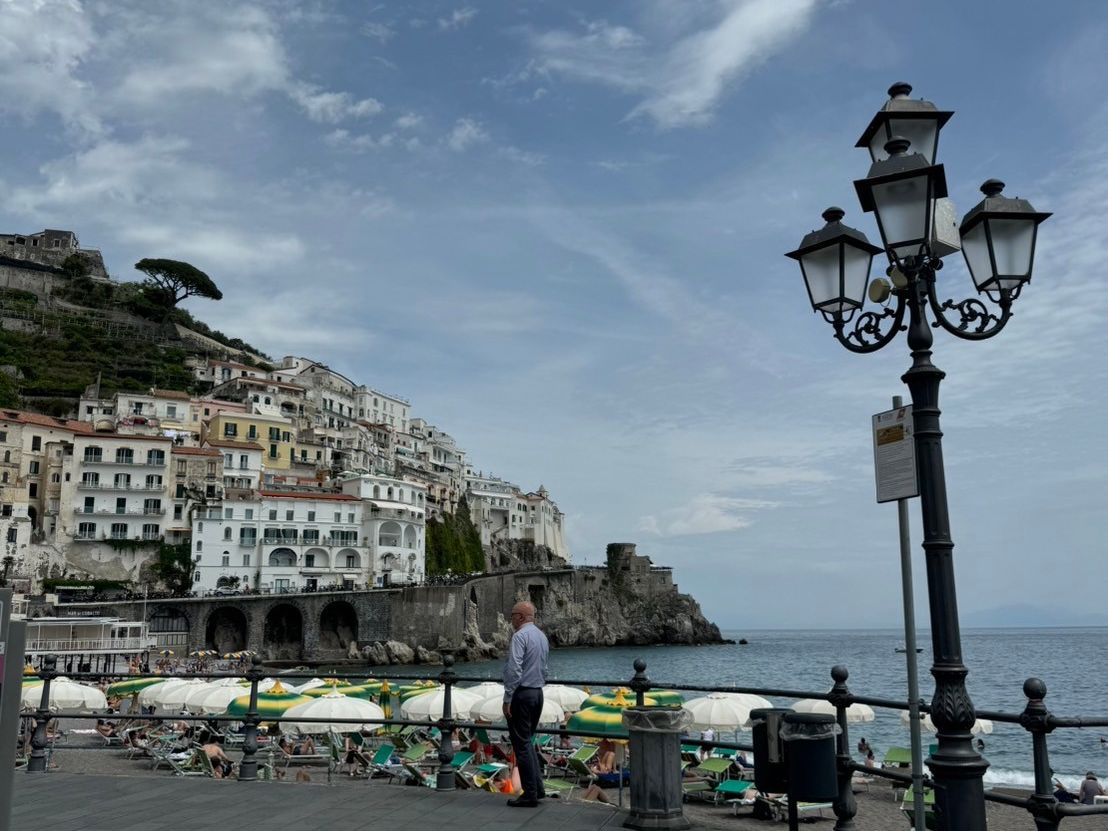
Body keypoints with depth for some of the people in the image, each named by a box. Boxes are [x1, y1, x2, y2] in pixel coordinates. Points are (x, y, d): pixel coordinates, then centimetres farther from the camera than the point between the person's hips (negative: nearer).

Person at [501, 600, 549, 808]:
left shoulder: (520, 636, -15)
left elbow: (514, 670, -22)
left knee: (522, 744, -1)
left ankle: (530, 795, 3)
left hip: (521, 693, -9)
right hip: (538, 693, 9)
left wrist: (507, 698, -19)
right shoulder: (542, 636, 13)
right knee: (527, 741, 19)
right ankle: (537, 787, 18)